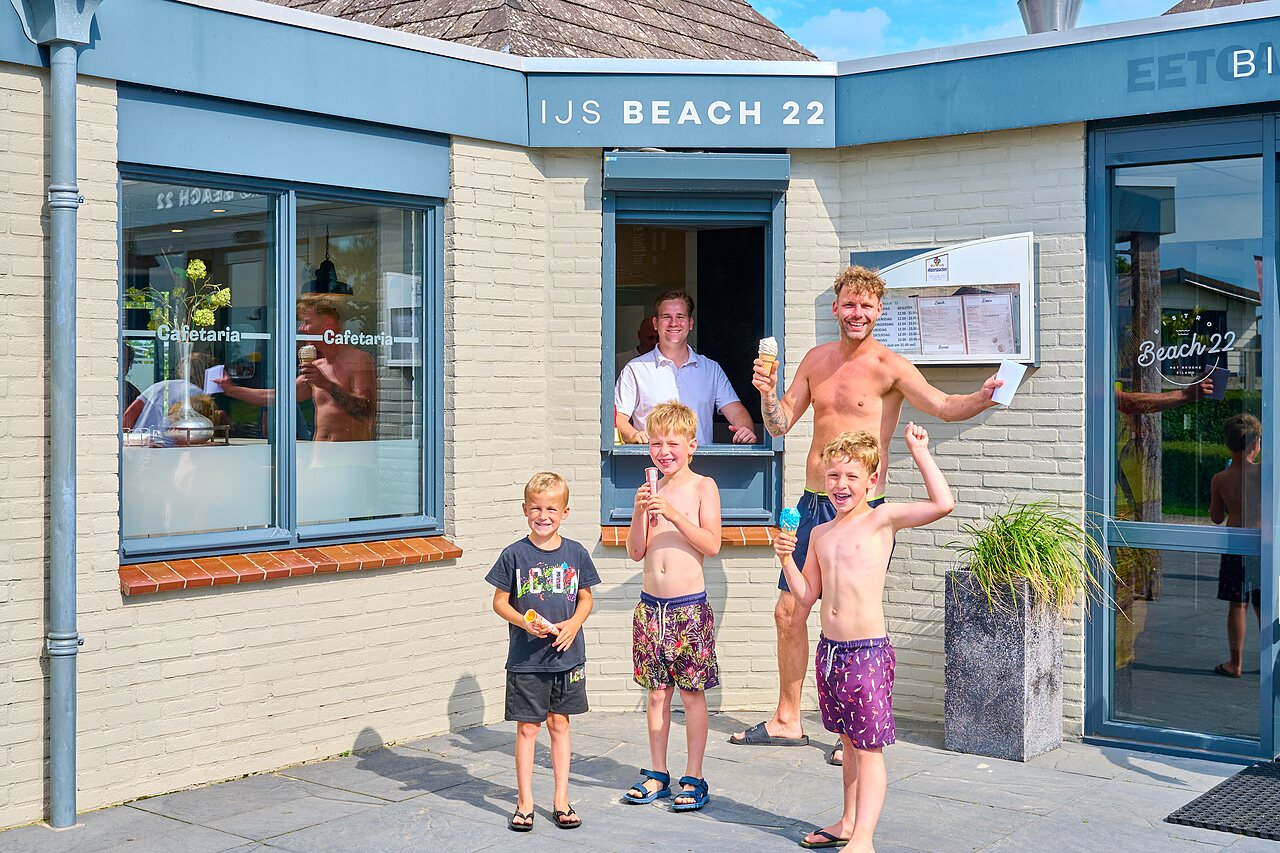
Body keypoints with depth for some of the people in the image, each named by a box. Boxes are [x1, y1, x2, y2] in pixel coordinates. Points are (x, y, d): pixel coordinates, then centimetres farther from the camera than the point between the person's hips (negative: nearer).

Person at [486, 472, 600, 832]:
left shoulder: (576, 553, 1)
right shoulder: (514, 554, -5)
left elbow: (586, 598, 9)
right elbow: (500, 602, 0)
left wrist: (572, 625, -9)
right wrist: (525, 623, -17)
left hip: (567, 656, 2)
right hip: (526, 658, -2)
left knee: (560, 724, 11)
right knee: (528, 727, 4)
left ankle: (561, 799, 20)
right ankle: (525, 802, 14)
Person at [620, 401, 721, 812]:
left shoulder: (703, 486, -2)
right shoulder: (653, 490, 8)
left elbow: (711, 544, -12)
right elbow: (636, 551, 6)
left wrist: (673, 513, -20)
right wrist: (640, 511, -9)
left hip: (689, 606, -4)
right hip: (651, 605, 4)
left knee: (692, 693, 2)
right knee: (656, 692, 10)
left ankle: (694, 779, 11)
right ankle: (658, 774, 21)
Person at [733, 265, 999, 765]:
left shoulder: (887, 366, -9)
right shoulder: (818, 359, 11)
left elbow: (944, 407, -19)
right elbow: (780, 425, 12)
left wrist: (983, 397, -38)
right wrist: (767, 391, -7)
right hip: (812, 501, 6)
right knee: (788, 612, 12)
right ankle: (787, 721, 27)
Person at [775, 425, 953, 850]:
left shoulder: (882, 519, -5)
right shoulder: (821, 533, 12)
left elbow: (943, 503, -18)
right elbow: (806, 595, 15)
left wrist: (919, 451, -14)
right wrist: (786, 558, -1)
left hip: (868, 651, -6)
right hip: (829, 651, 6)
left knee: (869, 748, -3)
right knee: (849, 742, 18)